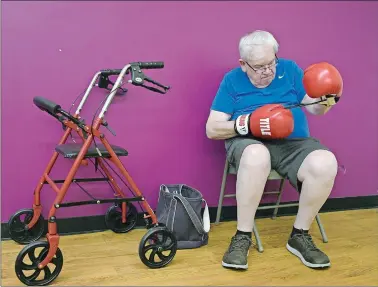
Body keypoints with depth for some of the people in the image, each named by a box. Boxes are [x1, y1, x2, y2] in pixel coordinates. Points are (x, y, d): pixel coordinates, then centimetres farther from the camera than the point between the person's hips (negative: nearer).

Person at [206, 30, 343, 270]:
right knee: (256, 156, -40)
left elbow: (314, 108, 9)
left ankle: (300, 235, -7)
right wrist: (248, 123, -14)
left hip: (295, 143, 3)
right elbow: (212, 129, 2)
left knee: (325, 163, -30)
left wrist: (326, 100, -16)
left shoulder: (289, 69, 11)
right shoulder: (232, 80, 6)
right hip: (250, 142, -2)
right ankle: (243, 237, -22)